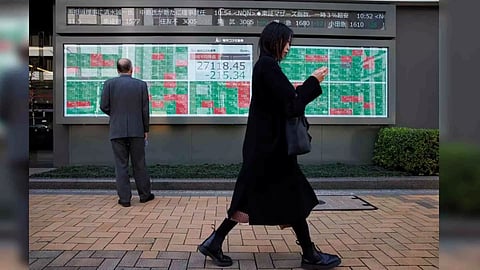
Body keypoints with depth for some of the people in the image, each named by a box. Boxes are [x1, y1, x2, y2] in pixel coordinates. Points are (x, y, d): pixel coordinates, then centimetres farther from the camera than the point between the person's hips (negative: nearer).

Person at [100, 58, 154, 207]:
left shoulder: (109, 84, -1)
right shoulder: (141, 85, 0)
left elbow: (104, 106, -3)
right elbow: (145, 109, 0)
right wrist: (146, 129, 9)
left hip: (117, 131, 0)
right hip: (136, 130, 1)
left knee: (121, 165, 4)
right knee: (139, 163, 10)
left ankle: (124, 198, 7)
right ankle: (144, 194, 20)